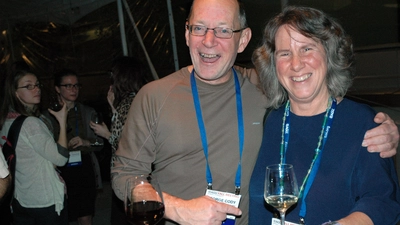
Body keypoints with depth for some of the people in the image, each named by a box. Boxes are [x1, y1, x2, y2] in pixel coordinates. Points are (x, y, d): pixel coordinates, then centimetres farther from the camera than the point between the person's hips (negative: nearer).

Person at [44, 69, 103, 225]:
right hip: (60, 172, -1)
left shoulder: (88, 112, 9)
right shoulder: (48, 115, 4)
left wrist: (86, 142, -10)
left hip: (84, 170, 1)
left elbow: (100, 143, 9)